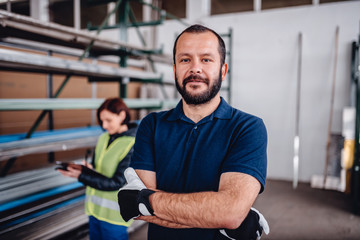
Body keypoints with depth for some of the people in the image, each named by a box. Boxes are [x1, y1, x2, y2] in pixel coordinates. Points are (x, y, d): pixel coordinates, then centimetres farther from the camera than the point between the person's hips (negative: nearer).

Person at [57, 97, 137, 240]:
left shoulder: (132, 146, -17)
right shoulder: (103, 139, 4)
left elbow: (117, 184, -18)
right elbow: (96, 170, 10)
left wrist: (82, 176, -21)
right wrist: (84, 169, -13)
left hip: (114, 214, -6)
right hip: (94, 208, 6)